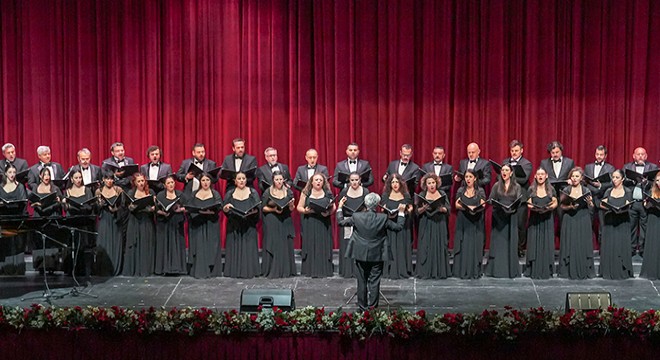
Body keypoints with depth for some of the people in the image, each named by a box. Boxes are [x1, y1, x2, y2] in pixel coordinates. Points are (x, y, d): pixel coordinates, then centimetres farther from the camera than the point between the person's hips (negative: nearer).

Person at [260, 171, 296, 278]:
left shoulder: (288, 192, 7)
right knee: (272, 246, -4)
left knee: (285, 246, 1)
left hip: (286, 222, 2)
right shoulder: (268, 192, 0)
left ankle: (286, 271, 7)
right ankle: (272, 271, 1)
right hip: (271, 223, -2)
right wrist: (273, 210, -14)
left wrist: (291, 204, -13)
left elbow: (291, 209, 9)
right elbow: (263, 208, 1)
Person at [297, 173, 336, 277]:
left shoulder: (328, 193, 7)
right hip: (309, 224, -1)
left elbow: (333, 207, 9)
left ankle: (324, 270, 4)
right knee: (310, 246, -3)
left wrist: (329, 212, -11)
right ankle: (310, 270, 2)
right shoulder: (306, 193, 5)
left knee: (323, 246, -2)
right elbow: (299, 207, 6)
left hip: (324, 225, 1)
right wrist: (305, 211, -13)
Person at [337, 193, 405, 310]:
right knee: (374, 281, 6)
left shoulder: (356, 217, -11)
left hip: (360, 254, 1)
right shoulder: (383, 218, -12)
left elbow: (341, 222, 1)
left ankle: (363, 307, 19)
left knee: (362, 281, 12)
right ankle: (372, 307, 6)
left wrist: (340, 207, 13)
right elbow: (398, 227, -1)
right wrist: (401, 212, 11)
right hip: (377, 255, -1)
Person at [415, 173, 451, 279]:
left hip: (440, 224, 1)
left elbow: (448, 209, 5)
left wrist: (442, 209, -15)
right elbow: (417, 211, 2)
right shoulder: (422, 195, 4)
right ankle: (425, 272, 0)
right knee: (426, 247, -4)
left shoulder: (442, 194, 7)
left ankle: (440, 272, 5)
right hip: (426, 225, -1)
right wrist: (424, 208, -17)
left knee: (440, 246, -1)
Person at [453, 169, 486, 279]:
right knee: (463, 245, -2)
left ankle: (475, 271, 1)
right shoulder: (460, 190, 10)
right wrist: (466, 207, -15)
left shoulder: (480, 191, 6)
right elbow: (457, 205, 2)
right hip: (463, 222, 1)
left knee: (475, 245, -3)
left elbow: (483, 205, -1)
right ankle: (462, 271, 1)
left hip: (476, 222, -1)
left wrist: (474, 208, -21)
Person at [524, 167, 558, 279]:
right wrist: (533, 207, -20)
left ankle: (546, 271, 5)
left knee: (547, 244, -1)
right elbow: (529, 204, 1)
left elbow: (555, 202, 2)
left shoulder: (551, 189, 7)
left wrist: (550, 207, -17)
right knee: (535, 244, -3)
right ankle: (534, 271, 1)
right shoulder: (531, 189, 6)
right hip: (534, 219, 0)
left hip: (547, 220, 0)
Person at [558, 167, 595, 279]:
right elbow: (562, 207, 1)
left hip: (583, 221, 1)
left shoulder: (586, 190, 6)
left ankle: (584, 271, 7)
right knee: (570, 245, -1)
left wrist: (589, 202, -14)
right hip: (569, 221, 0)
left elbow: (591, 208, 6)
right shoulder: (566, 191, 4)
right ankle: (570, 271, 6)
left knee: (583, 245, -1)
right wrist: (570, 207, -17)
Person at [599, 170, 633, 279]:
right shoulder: (609, 191, 12)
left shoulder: (627, 192, 6)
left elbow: (627, 207, -3)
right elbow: (602, 204, 5)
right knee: (608, 245, 0)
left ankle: (622, 271, 1)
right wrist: (610, 208, -15)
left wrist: (620, 209, -24)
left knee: (621, 245, -5)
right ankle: (608, 271, 5)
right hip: (609, 222, 2)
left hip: (622, 222, -2)